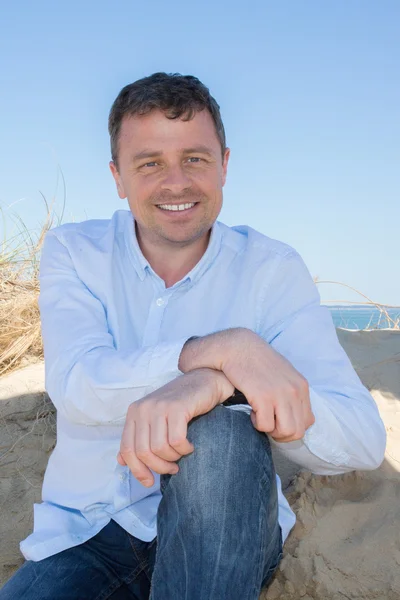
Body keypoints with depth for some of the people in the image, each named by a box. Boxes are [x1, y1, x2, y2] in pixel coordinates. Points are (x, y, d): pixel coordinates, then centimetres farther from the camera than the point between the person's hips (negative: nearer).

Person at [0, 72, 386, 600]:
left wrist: (219, 384, -35)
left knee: (220, 432, -31)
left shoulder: (273, 269, -6)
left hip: (223, 531, 1)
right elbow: (75, 387, -19)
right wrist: (222, 349, -34)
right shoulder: (73, 252, -1)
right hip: (89, 535, 0)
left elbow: (363, 440, -17)